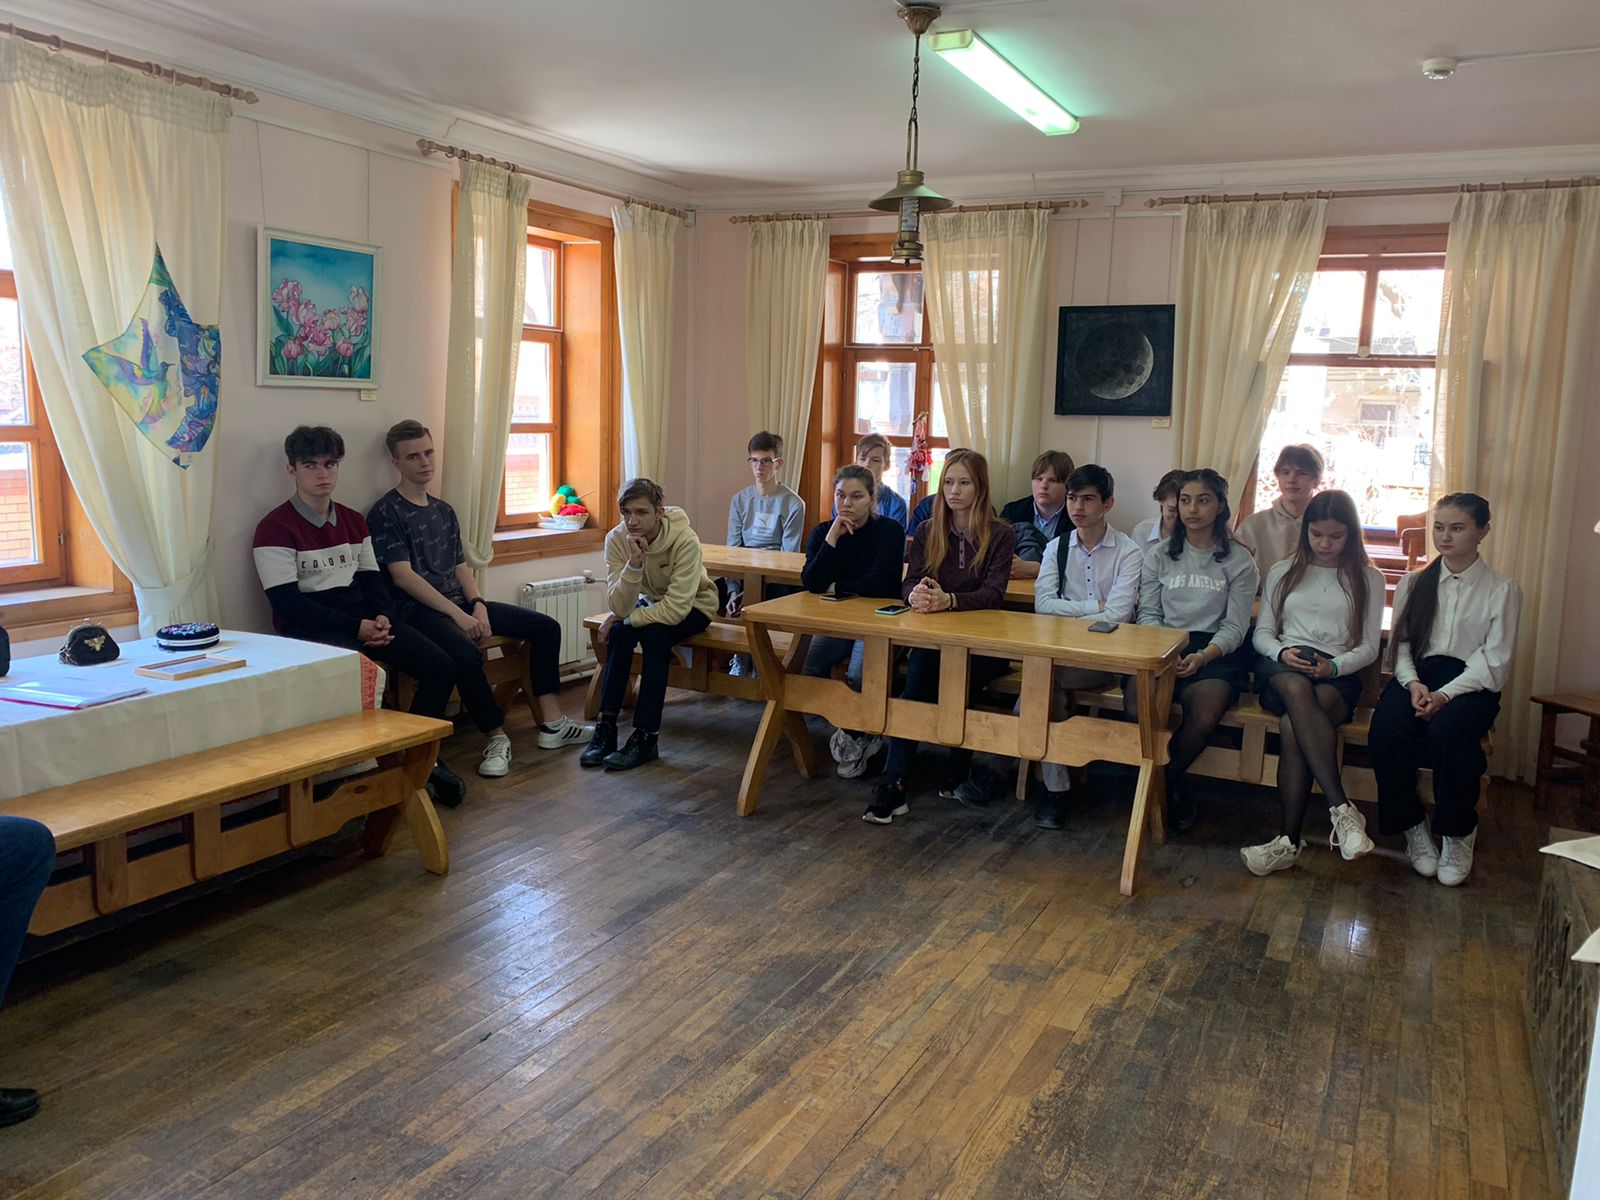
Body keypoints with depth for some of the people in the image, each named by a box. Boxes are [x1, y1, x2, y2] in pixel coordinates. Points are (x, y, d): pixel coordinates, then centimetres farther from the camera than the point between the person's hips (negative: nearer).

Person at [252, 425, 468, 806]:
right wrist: (356, 627, -18)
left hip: (362, 620, 6)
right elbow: (288, 604, -13)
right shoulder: (275, 528, -6)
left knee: (440, 666, -12)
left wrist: (382, 616, -9)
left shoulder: (353, 521, 15)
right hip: (309, 628, -6)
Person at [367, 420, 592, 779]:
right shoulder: (385, 513, -5)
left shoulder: (444, 511, 18)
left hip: (460, 603, 8)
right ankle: (496, 736, -18)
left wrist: (478, 605, -4)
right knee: (466, 654, -38)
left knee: (546, 626, 1)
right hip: (419, 609, -8)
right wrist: (457, 614, -20)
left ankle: (552, 723, 1)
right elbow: (402, 576, -14)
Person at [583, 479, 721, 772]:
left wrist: (624, 618, -28)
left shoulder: (685, 541, -33)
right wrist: (634, 564, -42)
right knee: (620, 632, -27)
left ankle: (647, 736, -26)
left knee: (655, 633, -32)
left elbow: (676, 609, -37)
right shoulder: (616, 539, -22)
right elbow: (619, 608, -27)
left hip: (692, 605, -3)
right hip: (652, 602, 4)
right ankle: (606, 727, -21)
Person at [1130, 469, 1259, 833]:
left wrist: (1203, 656, -17)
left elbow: (1235, 626, 2)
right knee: (1137, 706, -32)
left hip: (1214, 651, -1)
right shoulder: (1159, 555, 15)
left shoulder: (1238, 560, 8)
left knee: (1204, 717, -34)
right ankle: (1171, 790, -7)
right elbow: (1148, 614, 10)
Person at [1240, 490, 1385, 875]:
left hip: (1339, 674, -1)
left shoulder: (1368, 579, 16)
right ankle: (1342, 810, -48)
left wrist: (1333, 667, -13)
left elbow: (1368, 647, 9)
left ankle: (1289, 840, -38)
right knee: (1296, 688, -40)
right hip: (1281, 669, 1)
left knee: (1292, 726, -37)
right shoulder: (1283, 572, 21)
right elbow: (1262, 633, 16)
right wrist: (1282, 652, -9)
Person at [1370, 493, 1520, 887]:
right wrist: (1413, 683, -11)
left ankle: (1458, 835, -15)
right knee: (1386, 731, -31)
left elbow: (1495, 661, -1)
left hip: (1470, 684, -2)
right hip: (1415, 677, 2)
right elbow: (1400, 643, 10)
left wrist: (1445, 694, -17)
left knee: (1447, 730, -36)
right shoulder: (1414, 583, 18)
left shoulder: (1502, 589, 8)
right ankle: (1411, 826, -11)